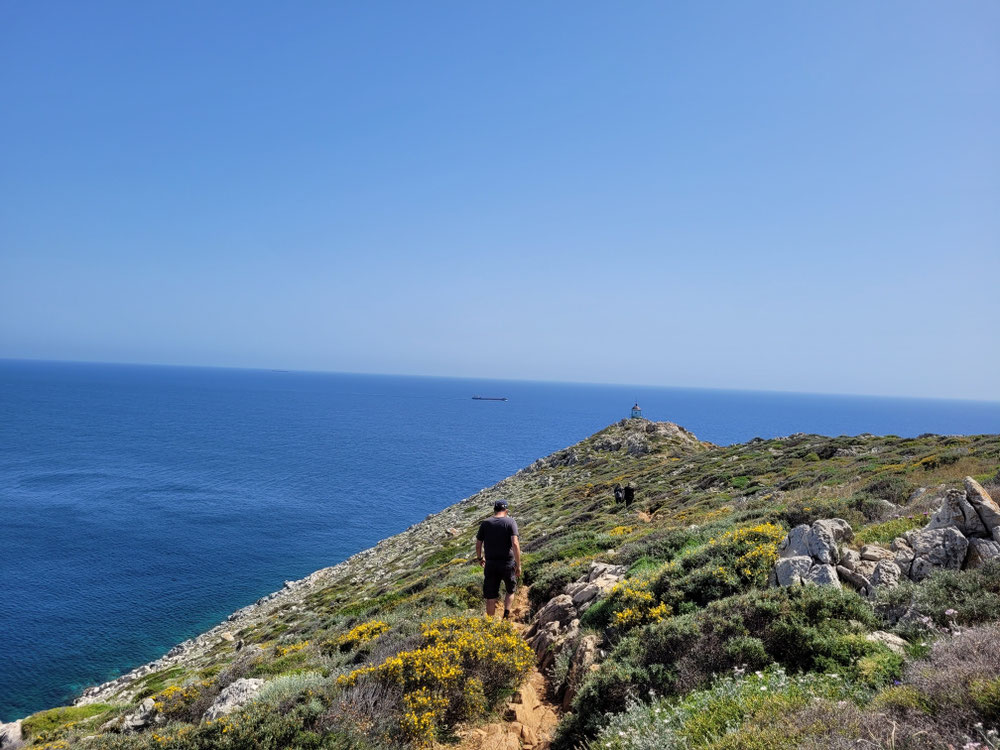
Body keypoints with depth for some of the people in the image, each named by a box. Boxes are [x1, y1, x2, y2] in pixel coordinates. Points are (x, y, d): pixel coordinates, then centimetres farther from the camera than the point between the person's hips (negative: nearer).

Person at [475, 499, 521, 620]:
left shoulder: (485, 523, 3)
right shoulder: (510, 522, -5)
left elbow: (478, 544, 7)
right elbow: (515, 544, -15)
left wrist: (480, 558, 25)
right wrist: (518, 565, -11)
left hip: (490, 564, 1)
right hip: (507, 563, -1)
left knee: (491, 598, 9)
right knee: (510, 591, 21)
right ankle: (506, 613, 3)